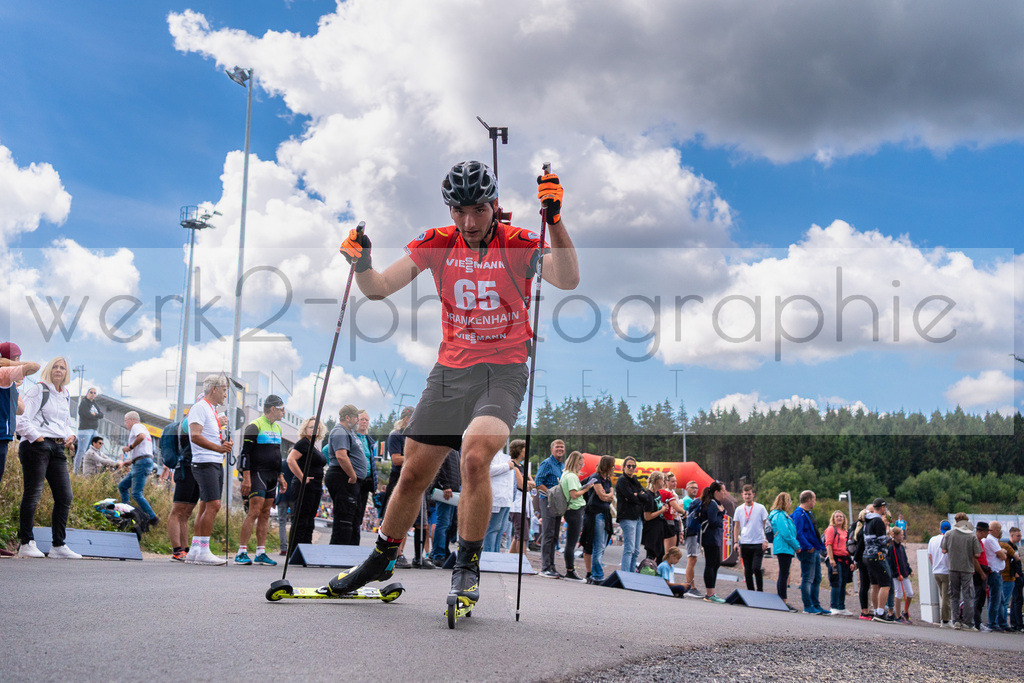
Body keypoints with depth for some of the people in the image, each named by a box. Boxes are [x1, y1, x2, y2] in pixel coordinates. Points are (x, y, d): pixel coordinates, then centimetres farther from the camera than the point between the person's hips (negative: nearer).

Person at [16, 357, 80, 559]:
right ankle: (26, 543, -1)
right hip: (36, 445, -7)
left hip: (58, 449, 7)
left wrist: (70, 436, 11)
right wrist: (36, 437, -16)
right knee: (32, 494, -7)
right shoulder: (38, 391, 0)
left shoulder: (65, 397, 21)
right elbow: (23, 420, -7)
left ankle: (58, 546, 5)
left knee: (65, 496, 1)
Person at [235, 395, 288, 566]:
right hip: (257, 474, -8)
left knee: (265, 515, 6)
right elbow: (245, 453, -12)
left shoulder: (277, 428, 18)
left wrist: (280, 477, 20)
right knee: (254, 512, -14)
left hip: (272, 477, 8)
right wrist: (246, 478, -18)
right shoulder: (254, 426, -7)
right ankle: (241, 552, -12)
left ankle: (261, 553, 8)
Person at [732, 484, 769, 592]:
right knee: (748, 570, 5)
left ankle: (760, 591, 1)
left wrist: (766, 540, -6)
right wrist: (736, 542, 5)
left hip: (758, 543, -3)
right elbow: (737, 526, 14)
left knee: (756, 568, -14)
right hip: (745, 543, 3)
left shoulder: (760, 508, 0)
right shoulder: (739, 509, 8)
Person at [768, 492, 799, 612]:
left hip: (784, 549, 10)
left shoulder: (783, 515, 19)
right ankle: (783, 601, -6)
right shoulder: (780, 515, -13)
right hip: (784, 549, -10)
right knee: (784, 575, -8)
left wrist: (796, 546, 14)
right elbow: (786, 534, -19)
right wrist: (797, 546, -11)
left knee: (783, 575, 12)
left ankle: (782, 601, 16)